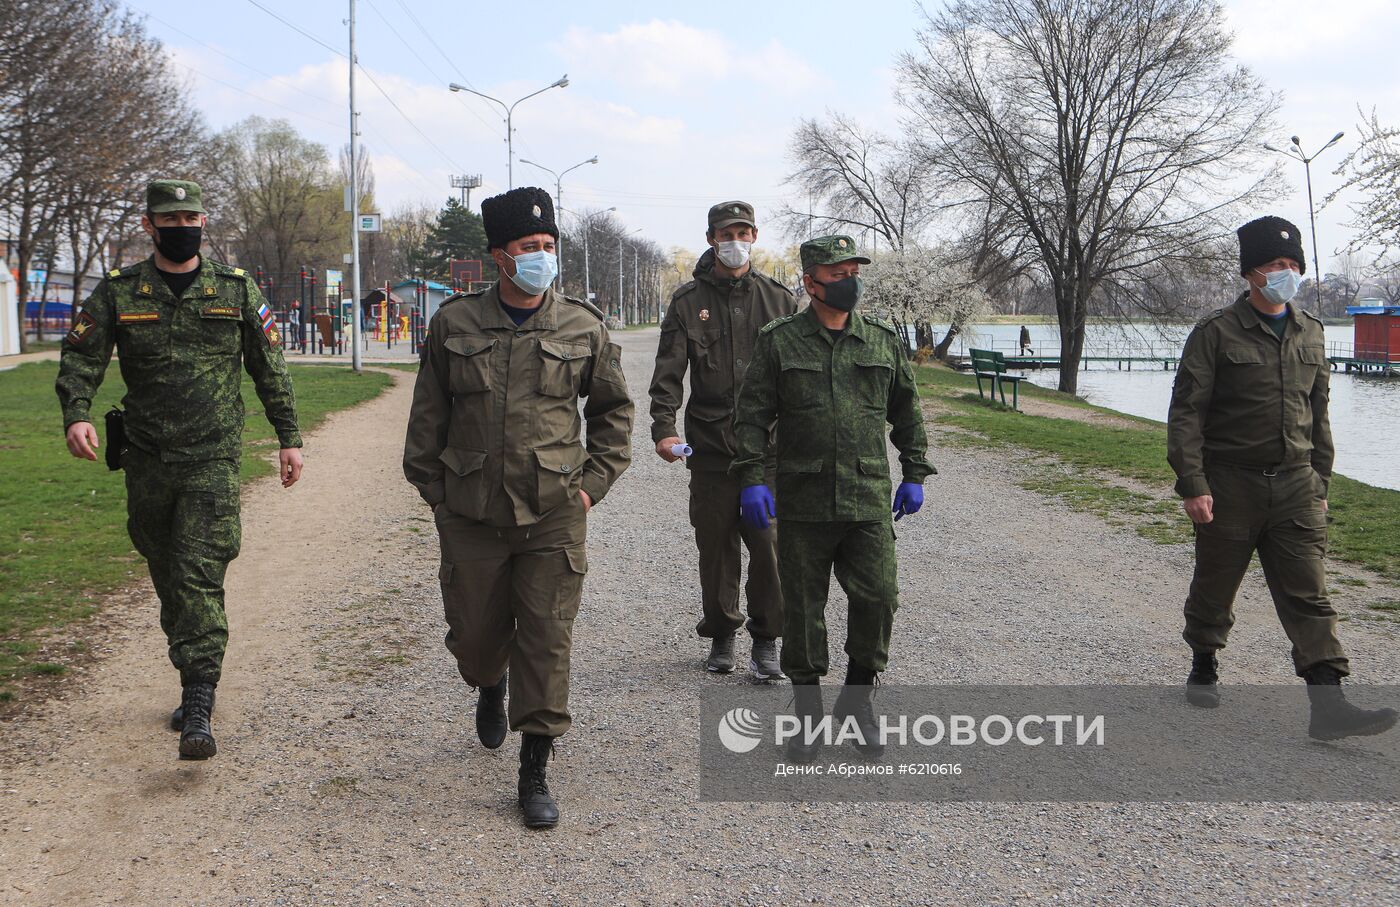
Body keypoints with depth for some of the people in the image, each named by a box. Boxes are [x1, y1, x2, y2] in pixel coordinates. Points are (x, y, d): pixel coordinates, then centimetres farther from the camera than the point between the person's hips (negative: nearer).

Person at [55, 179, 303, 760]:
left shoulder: (236, 289, 5)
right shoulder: (118, 292, 6)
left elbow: (269, 368, 11)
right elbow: (80, 357, 1)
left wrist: (289, 437, 9)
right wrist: (77, 415, -19)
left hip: (212, 460, -3)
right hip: (146, 462, 3)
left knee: (200, 577, -12)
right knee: (168, 580, 13)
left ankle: (198, 711, -14)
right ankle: (195, 682, 30)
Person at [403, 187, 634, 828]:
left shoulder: (583, 328, 2)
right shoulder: (455, 324, 2)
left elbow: (614, 409, 12)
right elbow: (428, 413, 9)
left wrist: (593, 482, 4)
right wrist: (433, 489, 6)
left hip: (554, 516, -1)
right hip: (471, 516, 1)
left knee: (547, 644, -1)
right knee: (474, 637, 12)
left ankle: (534, 774, 12)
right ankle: (490, 687, 49)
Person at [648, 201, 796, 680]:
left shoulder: (778, 298, 8)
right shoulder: (688, 301, 6)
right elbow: (668, 371, 0)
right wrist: (663, 426, -14)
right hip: (710, 444, 0)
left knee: (769, 544, -3)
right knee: (715, 546, 8)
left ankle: (765, 641, 10)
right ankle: (721, 636, 23)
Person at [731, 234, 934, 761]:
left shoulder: (884, 342, 10)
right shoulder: (779, 342, 2)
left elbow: (907, 414, 18)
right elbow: (751, 415, 0)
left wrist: (914, 475, 13)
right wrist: (751, 479, -9)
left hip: (869, 501, 2)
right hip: (802, 504, -1)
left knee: (878, 599, -4)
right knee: (803, 609, 6)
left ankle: (856, 699, 19)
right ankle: (807, 712, 22)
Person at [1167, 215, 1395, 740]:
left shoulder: (1309, 333, 11)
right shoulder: (1217, 333, -7)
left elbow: (1318, 414, 18)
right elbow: (1186, 412, -10)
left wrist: (1320, 482, 17)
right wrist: (1192, 483, -16)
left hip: (1295, 485, 4)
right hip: (1230, 483, -4)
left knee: (1309, 595, -2)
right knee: (1215, 585, 10)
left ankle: (1328, 705, -5)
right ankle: (1203, 669, 33)